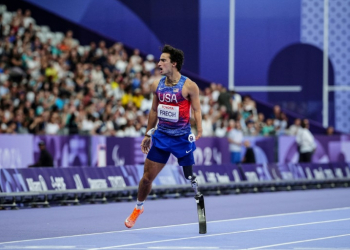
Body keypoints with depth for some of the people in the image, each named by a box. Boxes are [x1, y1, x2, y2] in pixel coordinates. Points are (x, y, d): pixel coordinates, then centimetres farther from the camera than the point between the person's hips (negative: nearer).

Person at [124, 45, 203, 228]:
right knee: (147, 176, 5)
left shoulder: (189, 86, -10)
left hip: (182, 137, -4)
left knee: (191, 177, -3)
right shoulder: (157, 85, 4)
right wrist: (148, 134, 15)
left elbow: (197, 110, -8)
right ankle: (138, 208, 26)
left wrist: (199, 130, -23)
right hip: (161, 136, 4)